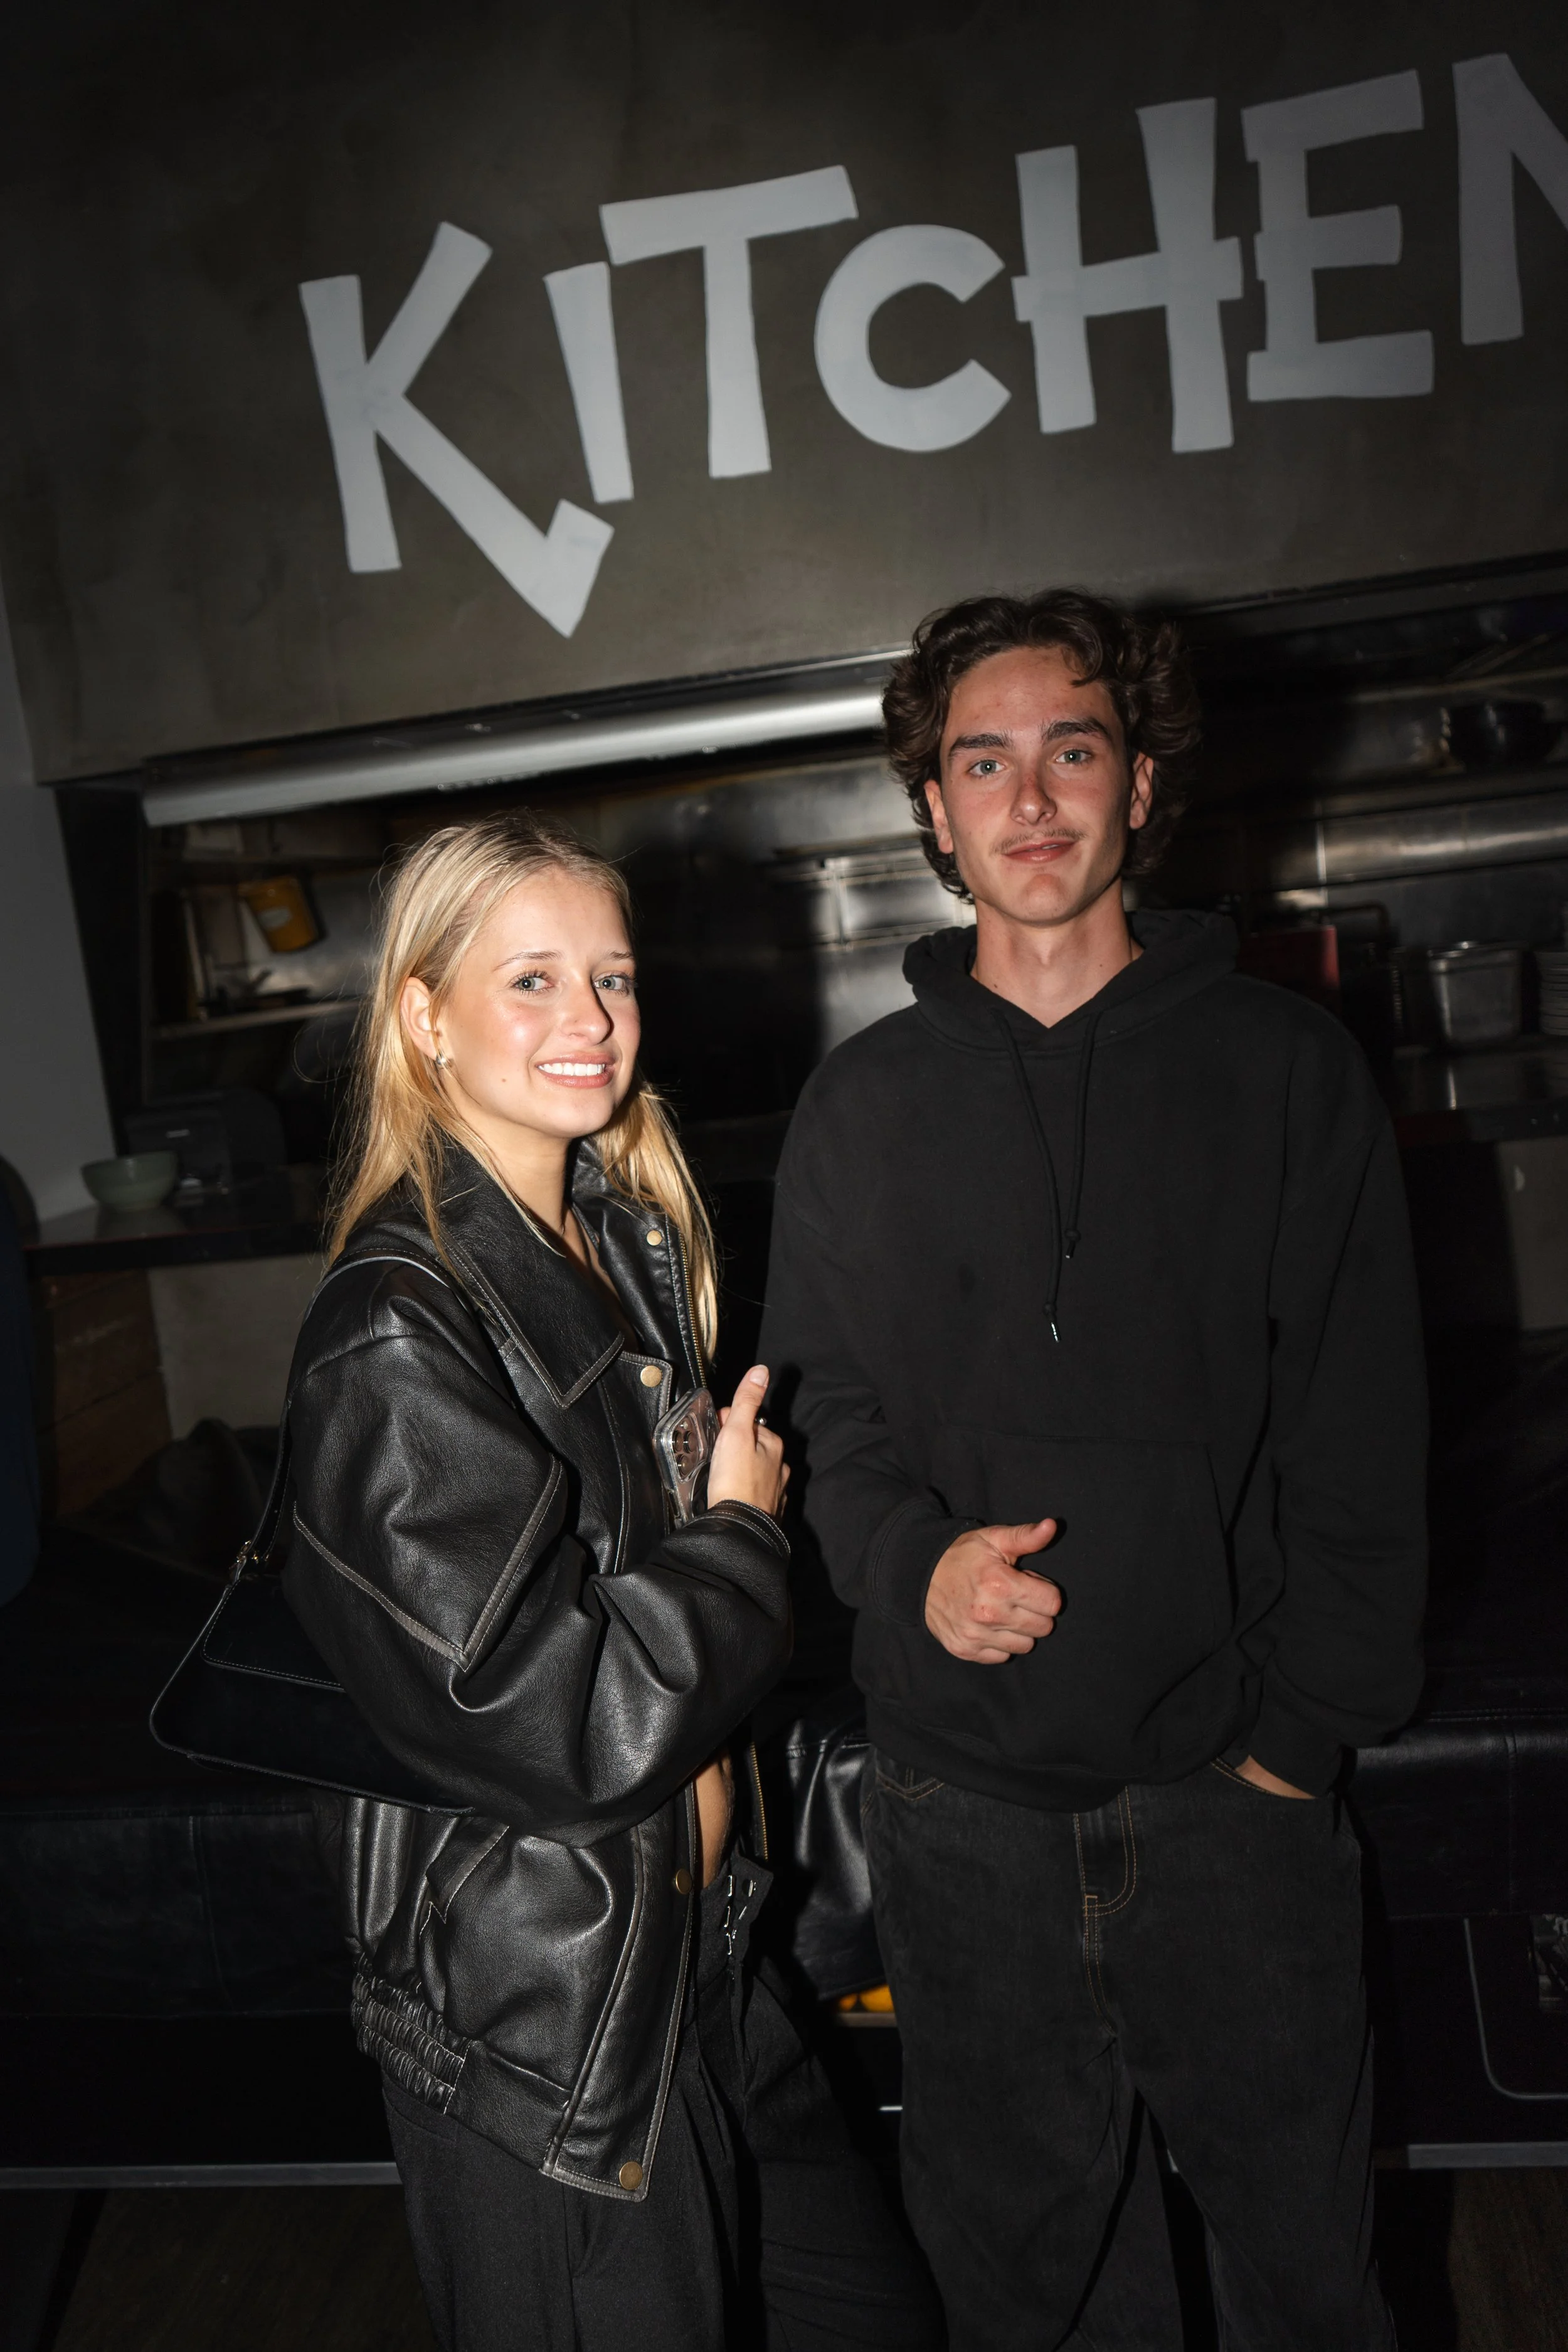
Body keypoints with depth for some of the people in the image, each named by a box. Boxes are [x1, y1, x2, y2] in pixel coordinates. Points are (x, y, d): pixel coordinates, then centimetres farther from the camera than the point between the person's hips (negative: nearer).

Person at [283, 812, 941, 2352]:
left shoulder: (632, 1241, 4)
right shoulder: (398, 1335, -23)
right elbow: (558, 1730, -25)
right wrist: (739, 1539, -12)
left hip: (703, 1951, 8)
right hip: (545, 2038, -7)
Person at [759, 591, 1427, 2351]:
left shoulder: (1283, 1067, -2)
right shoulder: (862, 1105, 3)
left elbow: (1360, 1442, -2)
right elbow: (821, 1409, 5)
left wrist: (1301, 1734, -6)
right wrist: (913, 1564, -14)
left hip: (1233, 1785, -1)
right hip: (964, 1792, 1)